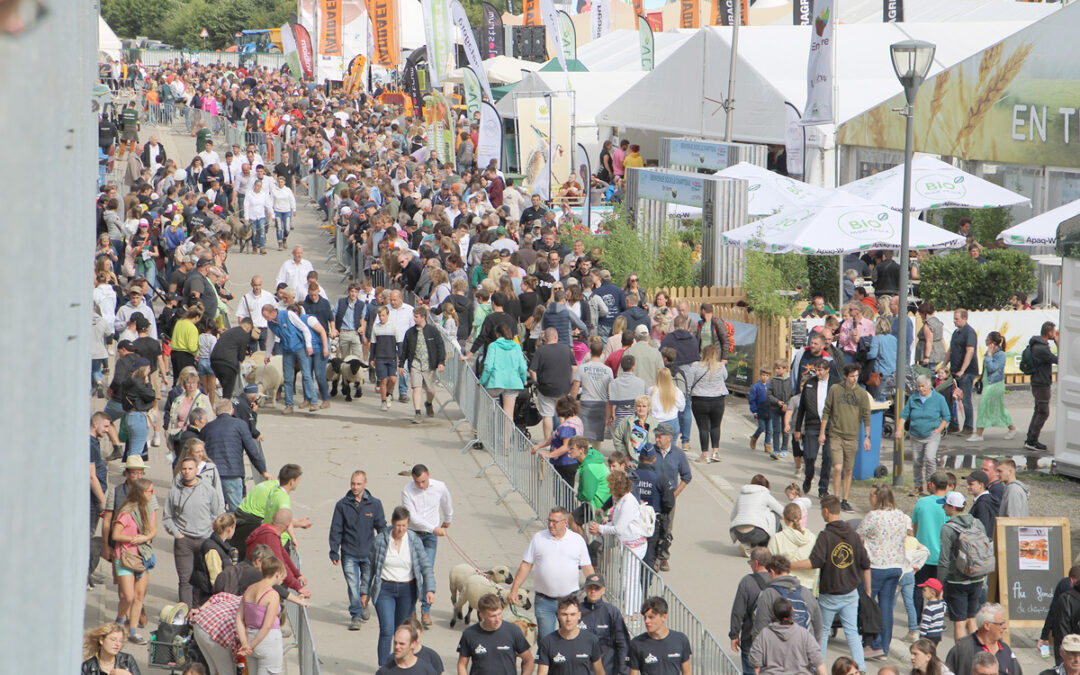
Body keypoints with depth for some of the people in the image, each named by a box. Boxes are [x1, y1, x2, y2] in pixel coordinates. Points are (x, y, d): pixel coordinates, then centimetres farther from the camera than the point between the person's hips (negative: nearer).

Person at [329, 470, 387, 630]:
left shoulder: (374, 504, 2)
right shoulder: (342, 505, 1)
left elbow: (381, 528, 8)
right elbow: (336, 530, 4)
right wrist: (334, 552, 0)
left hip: (369, 553, 1)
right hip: (349, 554, -1)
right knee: (352, 587, -6)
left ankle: (364, 605, 38)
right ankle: (356, 615, 2)